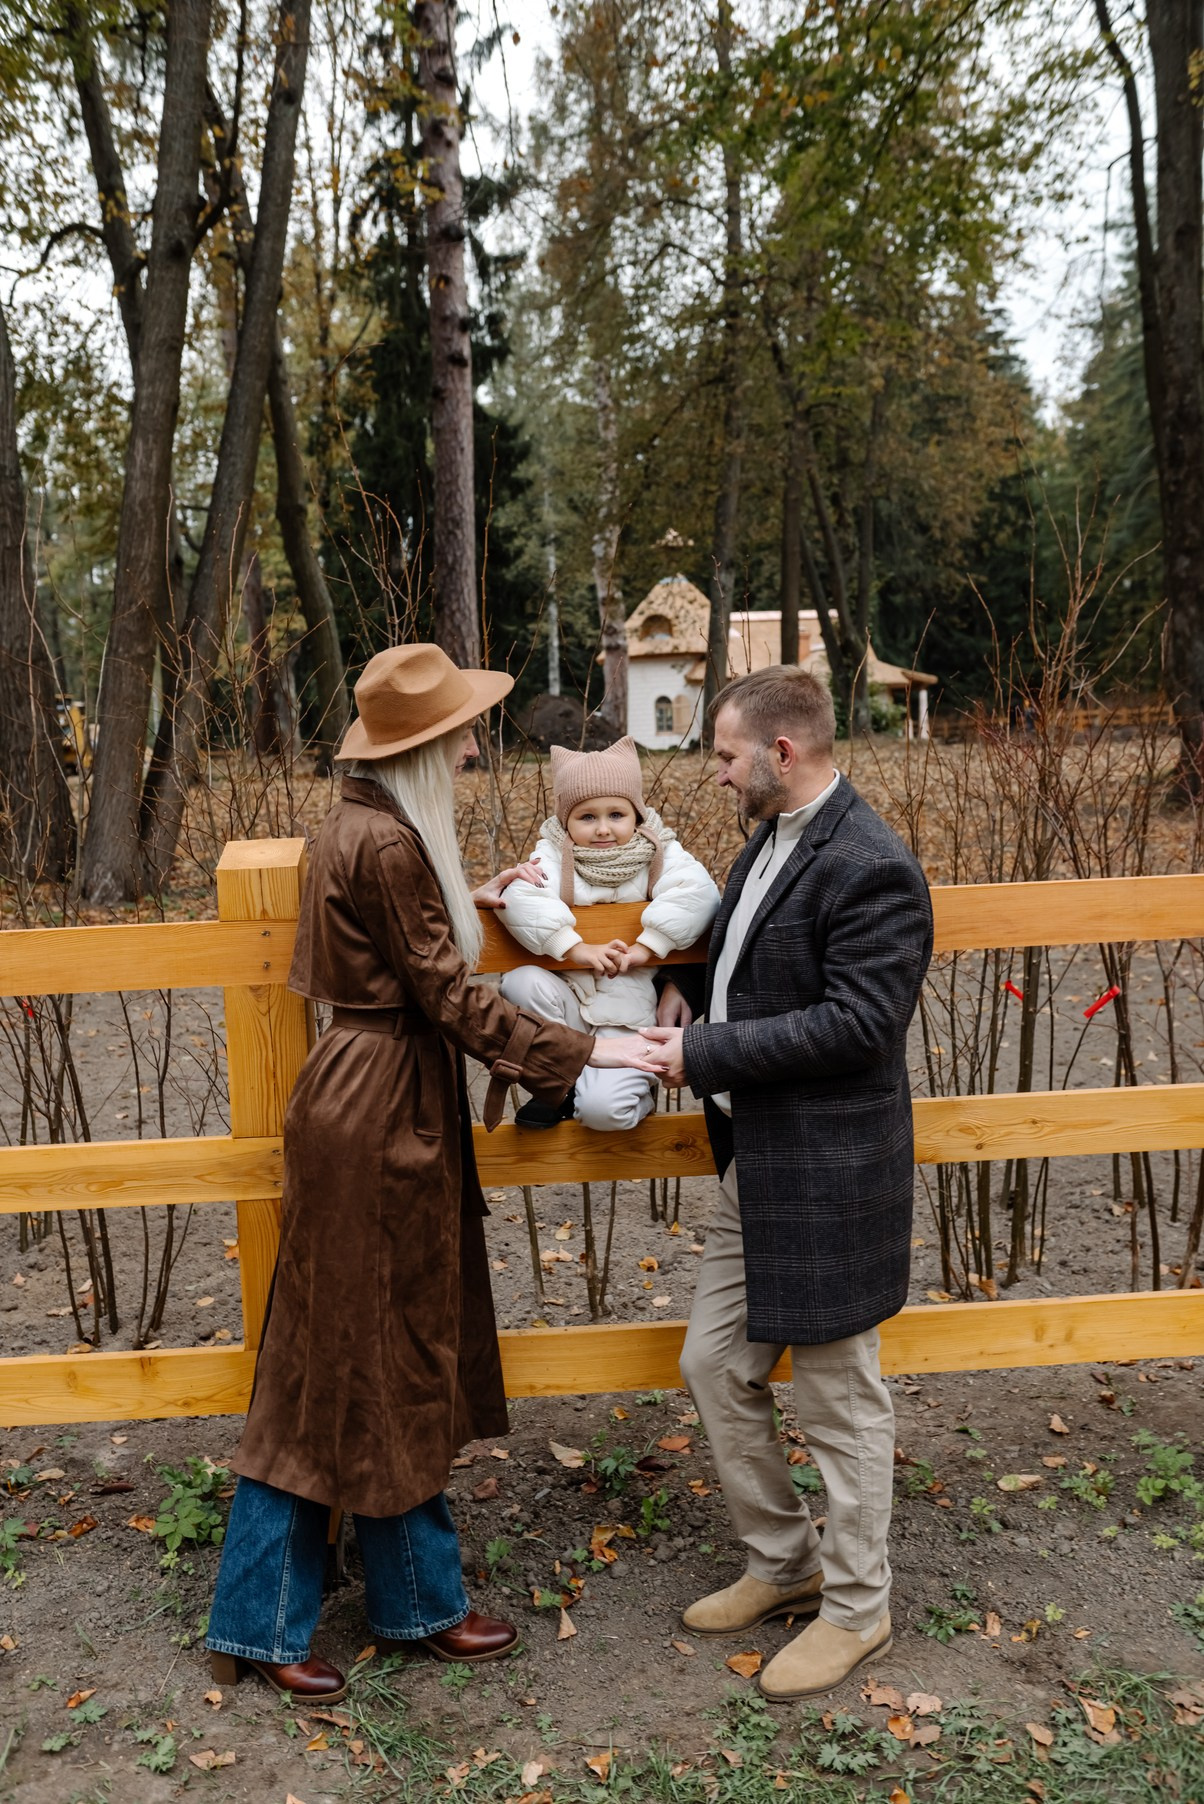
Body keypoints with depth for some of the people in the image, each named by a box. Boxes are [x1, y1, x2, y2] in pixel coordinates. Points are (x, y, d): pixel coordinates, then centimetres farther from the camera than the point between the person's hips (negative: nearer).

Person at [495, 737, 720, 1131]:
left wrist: (645, 948, -26)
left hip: (627, 1012, -2)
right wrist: (576, 949, -30)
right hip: (566, 1000, 3)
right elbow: (522, 899, -21)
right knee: (520, 982, -29)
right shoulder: (554, 854, -1)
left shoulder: (658, 853, -1)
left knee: (604, 1109, -23)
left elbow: (698, 895, -20)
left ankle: (637, 1083, 16)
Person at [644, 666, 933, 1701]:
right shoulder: (770, 843, 10)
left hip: (826, 1176, -9)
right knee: (715, 1367, 17)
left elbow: (857, 1022, -24)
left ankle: (856, 1608, 31)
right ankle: (783, 1563, 38)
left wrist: (707, 1052, -21)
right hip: (752, 1164, 9)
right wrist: (691, 992, 5)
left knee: (841, 1397, 9)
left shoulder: (870, 868, -20)